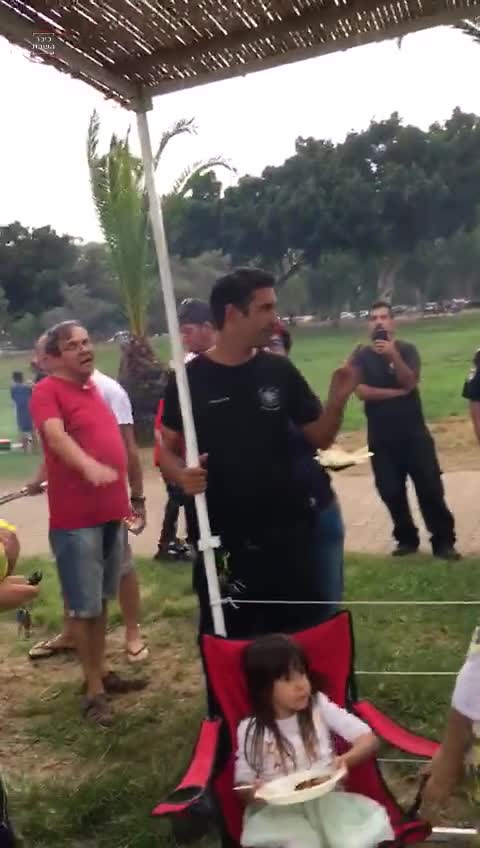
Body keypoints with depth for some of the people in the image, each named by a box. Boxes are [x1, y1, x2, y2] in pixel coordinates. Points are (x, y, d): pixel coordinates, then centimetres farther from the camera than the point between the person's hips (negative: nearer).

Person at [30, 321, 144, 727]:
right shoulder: (48, 391, -10)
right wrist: (89, 466, -47)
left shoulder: (95, 388, 14)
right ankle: (93, 689, 12)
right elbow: (55, 435, -29)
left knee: (102, 600, 18)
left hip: (111, 512, 8)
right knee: (84, 606, 1)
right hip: (75, 518, -8)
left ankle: (102, 672, 32)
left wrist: (125, 497, 23)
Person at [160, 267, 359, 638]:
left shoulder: (279, 370, 0)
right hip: (222, 539, -2)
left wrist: (337, 400, -13)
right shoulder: (190, 379, -5)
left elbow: (321, 438, 6)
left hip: (286, 532, 2)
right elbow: (168, 449, 1)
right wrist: (182, 475, -21)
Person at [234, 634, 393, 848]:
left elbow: (369, 740, 2)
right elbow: (243, 786, 6)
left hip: (326, 797, 2)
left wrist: (346, 759, -18)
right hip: (277, 808, -1)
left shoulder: (320, 706, 2)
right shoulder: (250, 729, 0)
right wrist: (253, 791, -18)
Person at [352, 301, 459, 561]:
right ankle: (407, 539, 21)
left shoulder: (406, 349, -1)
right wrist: (397, 392, -12)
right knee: (391, 492, 5)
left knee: (430, 488, -2)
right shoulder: (361, 355, 0)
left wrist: (393, 355, -30)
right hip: (381, 437, 1)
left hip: (414, 433, -1)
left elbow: (410, 383, -16)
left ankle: (443, 541, 8)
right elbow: (362, 392, -12)